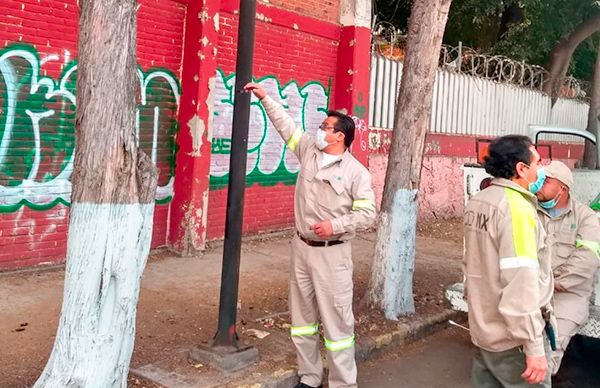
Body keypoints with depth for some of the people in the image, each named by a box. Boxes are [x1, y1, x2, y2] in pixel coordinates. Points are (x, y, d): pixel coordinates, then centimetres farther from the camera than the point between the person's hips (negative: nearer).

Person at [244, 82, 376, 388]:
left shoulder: (356, 172, -9)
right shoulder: (309, 151, 6)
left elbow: (367, 214, -10)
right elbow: (286, 124, 15)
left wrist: (335, 226, -20)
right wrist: (265, 98, 14)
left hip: (332, 253, -6)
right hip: (302, 247, 6)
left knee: (336, 319, -3)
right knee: (303, 315, 14)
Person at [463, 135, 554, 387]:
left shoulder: (477, 203, 5)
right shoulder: (516, 208, -20)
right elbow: (520, 283, -25)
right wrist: (534, 347, -23)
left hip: (483, 329, 8)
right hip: (512, 339, -8)